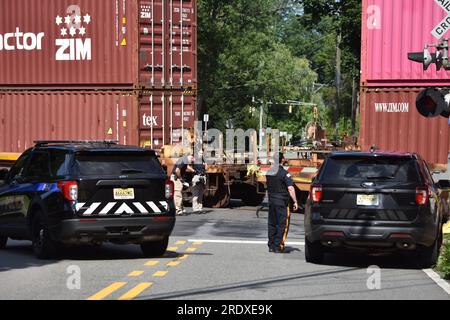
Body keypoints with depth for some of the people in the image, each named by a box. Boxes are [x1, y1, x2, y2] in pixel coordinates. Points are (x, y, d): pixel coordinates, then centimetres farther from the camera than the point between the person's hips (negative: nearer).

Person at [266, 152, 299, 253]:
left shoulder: (270, 172, 6)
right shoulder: (284, 173, -14)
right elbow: (290, 188, -18)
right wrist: (295, 201, -14)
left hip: (271, 200, 6)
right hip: (282, 201, -6)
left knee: (272, 224, 13)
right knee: (282, 224, 0)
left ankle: (271, 245, 16)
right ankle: (278, 246, -2)